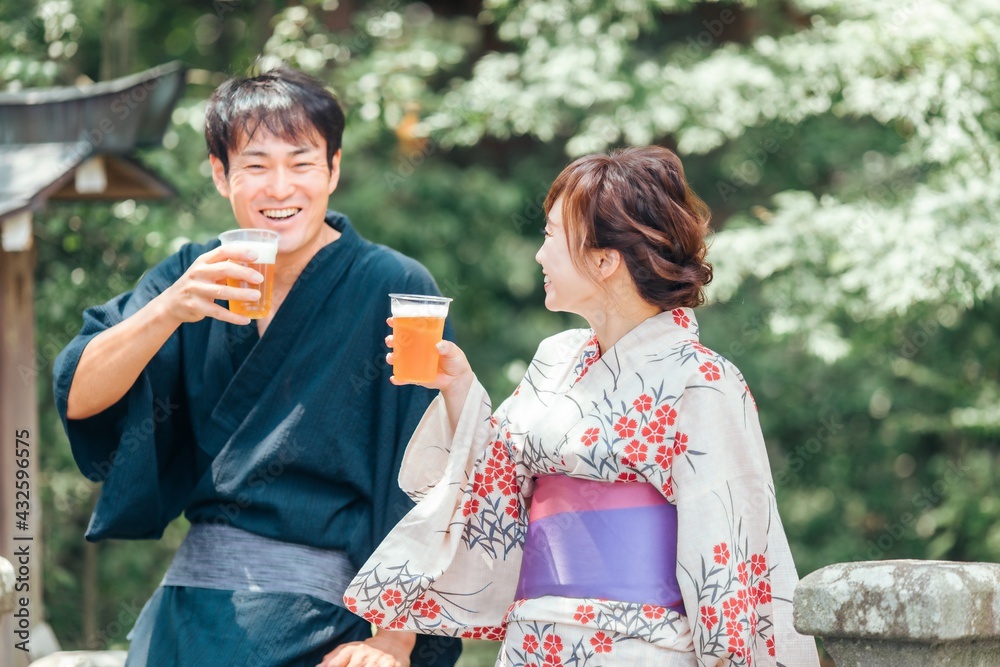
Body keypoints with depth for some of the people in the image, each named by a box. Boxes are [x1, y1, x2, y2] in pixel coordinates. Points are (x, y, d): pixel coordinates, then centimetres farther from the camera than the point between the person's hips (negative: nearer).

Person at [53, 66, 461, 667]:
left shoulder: (394, 291, -7)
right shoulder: (194, 277, 5)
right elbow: (78, 398, -5)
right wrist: (169, 310, -21)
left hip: (327, 615, -4)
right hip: (193, 608, 4)